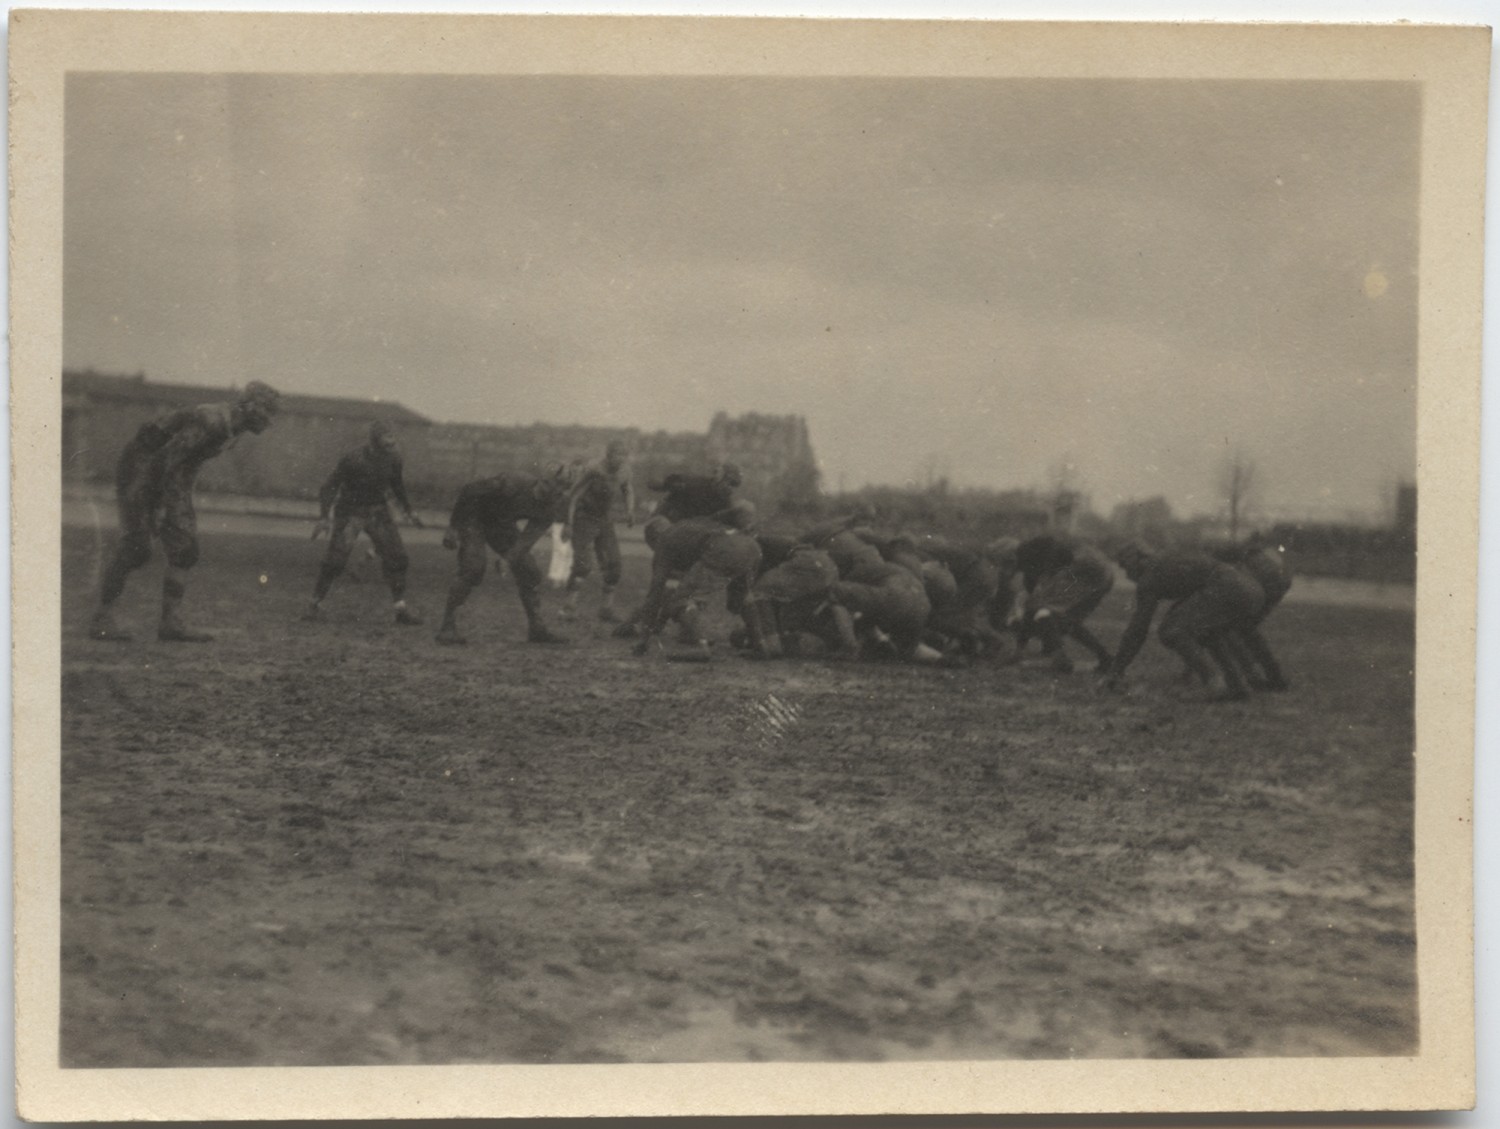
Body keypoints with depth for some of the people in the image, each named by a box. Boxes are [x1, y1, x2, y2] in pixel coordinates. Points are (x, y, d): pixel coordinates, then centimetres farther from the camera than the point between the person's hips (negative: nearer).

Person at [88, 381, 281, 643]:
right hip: (141, 467, -9)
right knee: (135, 548, -12)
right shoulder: (211, 422, -27)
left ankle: (171, 624, -2)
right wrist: (160, 506, -20)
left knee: (184, 549, 0)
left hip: (170, 476, 9)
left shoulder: (232, 428, 3)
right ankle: (101, 619, -4)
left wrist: (183, 503, 13)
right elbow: (167, 457, -26)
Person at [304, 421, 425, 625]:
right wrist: (323, 517, -26)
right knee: (335, 560, -12)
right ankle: (316, 604, 7)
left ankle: (401, 609, 3)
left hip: (377, 512, 5)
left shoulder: (392, 459, -7)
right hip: (350, 513, -4)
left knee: (396, 557, -5)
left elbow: (397, 484, 14)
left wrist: (409, 511, 17)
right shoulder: (353, 460, -23)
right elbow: (330, 487, -17)